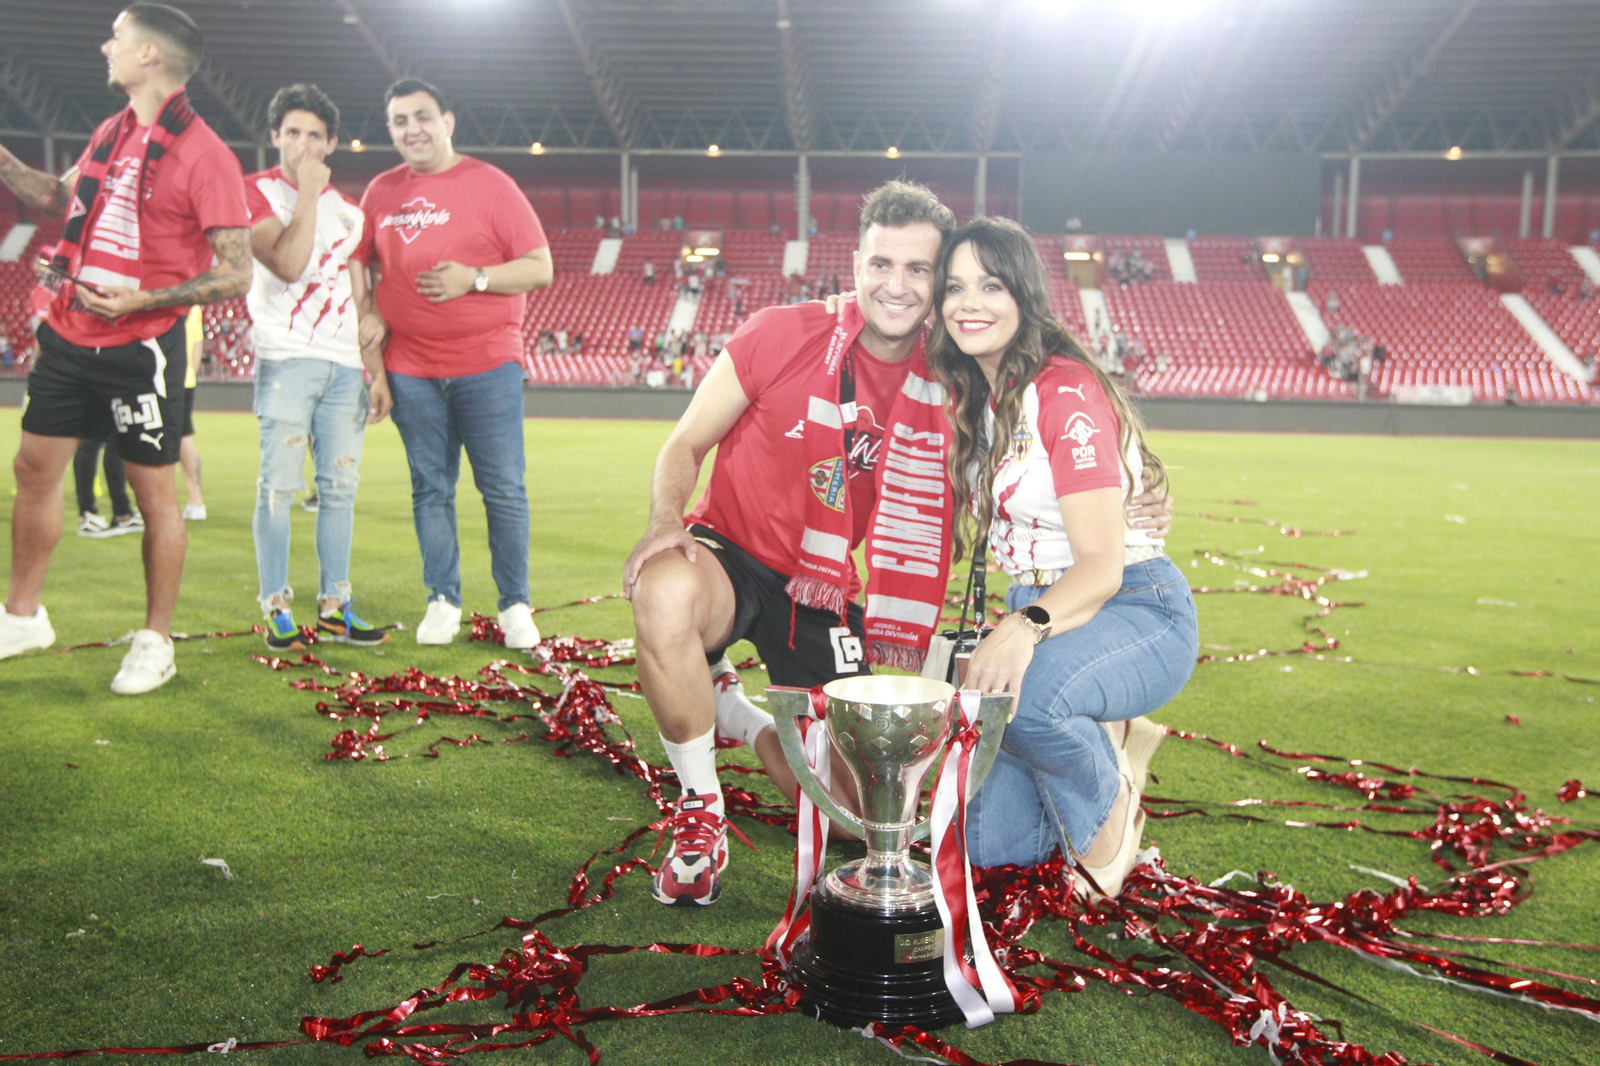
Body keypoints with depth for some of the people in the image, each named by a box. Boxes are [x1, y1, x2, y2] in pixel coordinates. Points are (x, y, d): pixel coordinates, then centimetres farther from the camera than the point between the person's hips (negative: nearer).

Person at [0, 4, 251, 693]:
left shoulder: (204, 156, -13)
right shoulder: (111, 132, 11)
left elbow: (236, 275, -15)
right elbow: (62, 199, 28)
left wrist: (141, 300, -23)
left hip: (140, 346, -8)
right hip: (70, 334, 8)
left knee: (154, 490, 1)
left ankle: (156, 643, 14)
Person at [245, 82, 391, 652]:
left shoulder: (348, 210, 17)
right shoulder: (256, 192, 2)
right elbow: (288, 264, -14)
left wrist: (377, 370, 10)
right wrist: (308, 194, -9)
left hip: (346, 365, 5)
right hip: (285, 360, -5)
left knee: (341, 487, 4)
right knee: (279, 486, -6)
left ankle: (335, 606, 11)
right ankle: (276, 608, 3)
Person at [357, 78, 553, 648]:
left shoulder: (490, 184, 0)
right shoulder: (381, 191, 12)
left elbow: (540, 268, -3)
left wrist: (473, 278, -15)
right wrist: (371, 313, 4)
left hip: (487, 364, -3)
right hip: (411, 370, 3)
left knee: (504, 490, -1)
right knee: (430, 489, 7)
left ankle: (515, 605, 10)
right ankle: (443, 601, 18)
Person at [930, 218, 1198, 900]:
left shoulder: (1067, 391, -18)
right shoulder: (969, 397, 6)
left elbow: (1101, 566, -25)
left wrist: (1024, 629, -42)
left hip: (1136, 609, -7)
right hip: (1037, 610, 7)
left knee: (1028, 692, -41)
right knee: (990, 844, 0)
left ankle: (1110, 817, -10)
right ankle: (1103, 742, 25)